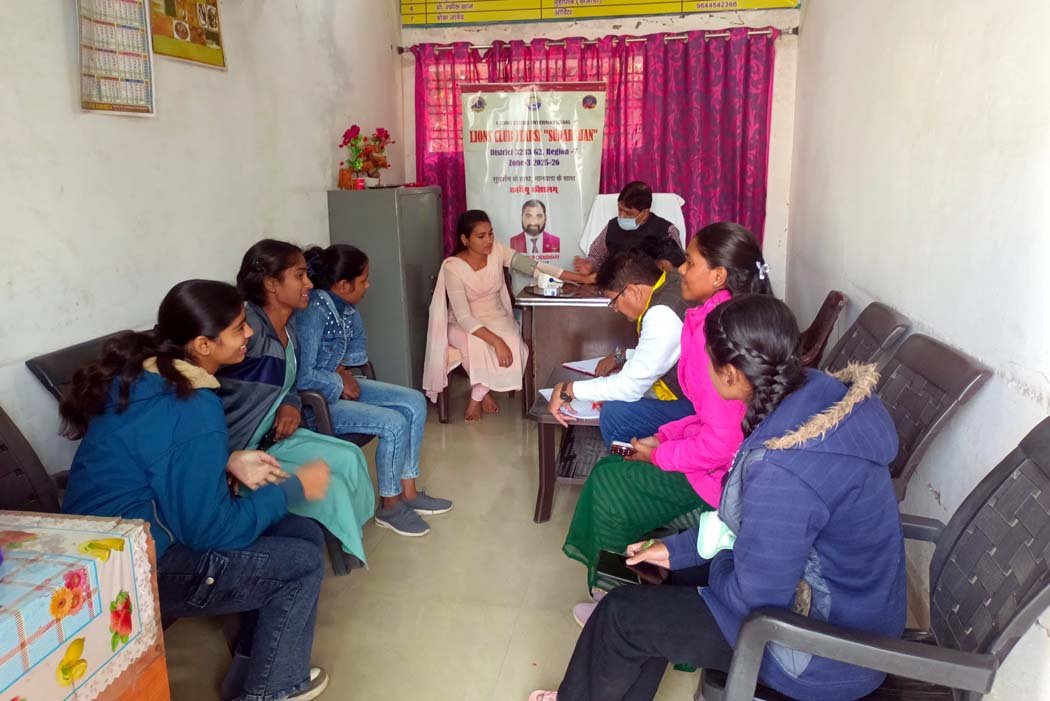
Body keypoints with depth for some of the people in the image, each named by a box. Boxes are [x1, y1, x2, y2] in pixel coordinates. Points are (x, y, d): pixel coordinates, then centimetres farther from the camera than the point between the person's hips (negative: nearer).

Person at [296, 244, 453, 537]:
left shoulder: (345, 306, -1)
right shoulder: (313, 312, -27)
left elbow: (358, 347, 14)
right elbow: (303, 377, -28)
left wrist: (343, 370, -5)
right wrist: (341, 385, -13)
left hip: (338, 384, 9)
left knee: (415, 402, 0)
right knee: (395, 424, -20)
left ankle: (407, 491, 9)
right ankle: (389, 506, 2)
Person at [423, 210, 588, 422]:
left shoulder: (497, 251, -7)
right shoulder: (452, 267, -20)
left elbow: (534, 267, -15)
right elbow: (463, 316, -26)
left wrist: (581, 277, -24)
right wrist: (496, 341, -39)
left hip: (497, 319, 4)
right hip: (463, 325, -4)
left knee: (512, 345, -26)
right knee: (479, 345, -36)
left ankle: (477, 396, -4)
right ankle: (484, 392, -4)